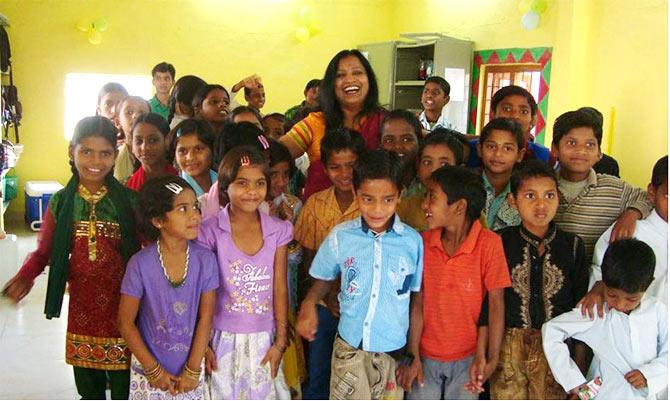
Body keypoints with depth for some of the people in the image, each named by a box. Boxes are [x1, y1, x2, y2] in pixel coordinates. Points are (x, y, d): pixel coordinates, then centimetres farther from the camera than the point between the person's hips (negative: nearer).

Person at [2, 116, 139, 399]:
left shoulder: (128, 200, -6)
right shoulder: (61, 202, -1)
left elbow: (142, 252, -3)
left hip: (121, 305, -2)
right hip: (82, 304, 2)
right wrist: (25, 276, -14)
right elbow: (44, 250, 4)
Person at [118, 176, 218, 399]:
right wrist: (153, 369, -7)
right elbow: (126, 323, -8)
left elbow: (205, 318, -6)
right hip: (150, 367, -1)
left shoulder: (205, 260, -12)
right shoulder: (140, 264, -16)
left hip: (191, 367, 1)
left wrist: (192, 370, -5)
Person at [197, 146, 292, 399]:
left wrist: (280, 341, 1)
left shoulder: (278, 231, -3)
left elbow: (279, 290, 0)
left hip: (263, 340, 2)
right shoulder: (210, 232, -10)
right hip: (224, 340, -2)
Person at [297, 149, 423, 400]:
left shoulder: (413, 241, -9)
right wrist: (309, 304, -10)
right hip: (350, 348, 0)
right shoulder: (340, 237, -8)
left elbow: (416, 297, 2)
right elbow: (324, 278, 8)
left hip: (394, 350, 0)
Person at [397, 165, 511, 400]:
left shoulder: (489, 244, -15)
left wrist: (491, 359, -13)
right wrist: (413, 356, -3)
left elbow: (496, 304, -11)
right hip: (426, 356, 3)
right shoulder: (424, 242, -4)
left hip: (468, 358, -3)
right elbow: (418, 302, -2)